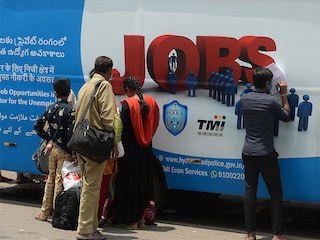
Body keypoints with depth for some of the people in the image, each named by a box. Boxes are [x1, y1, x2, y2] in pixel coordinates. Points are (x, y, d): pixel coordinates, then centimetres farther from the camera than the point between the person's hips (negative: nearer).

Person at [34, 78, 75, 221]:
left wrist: (49, 139, 12)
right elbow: (71, 133, -18)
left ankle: (45, 213, 18)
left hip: (52, 149, 5)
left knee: (51, 179, 14)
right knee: (60, 181, -1)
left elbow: (37, 126, 7)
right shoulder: (70, 110, -13)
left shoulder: (50, 109, 4)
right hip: (65, 151, -5)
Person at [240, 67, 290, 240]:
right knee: (275, 192, 3)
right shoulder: (270, 101, -13)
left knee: (250, 190, 8)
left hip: (248, 152, 5)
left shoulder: (244, 99, 2)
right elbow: (286, 117, 3)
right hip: (266, 153, -5)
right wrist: (284, 94, 11)